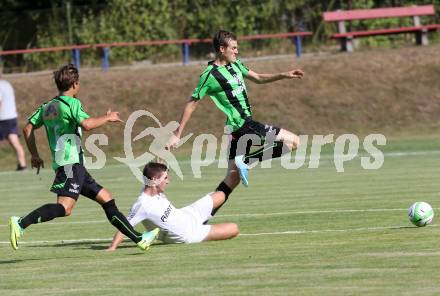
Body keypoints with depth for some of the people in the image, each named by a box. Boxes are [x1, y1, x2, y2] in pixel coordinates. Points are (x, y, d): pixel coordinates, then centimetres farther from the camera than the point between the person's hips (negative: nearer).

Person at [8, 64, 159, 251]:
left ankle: (139, 238, 13)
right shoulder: (72, 103, -7)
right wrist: (108, 118, -7)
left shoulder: (47, 107, 17)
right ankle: (21, 223, -29)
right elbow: (86, 124, -23)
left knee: (106, 198, 11)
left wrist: (35, 155, 22)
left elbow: (28, 129, 16)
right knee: (65, 208, -22)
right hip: (71, 164, -10)